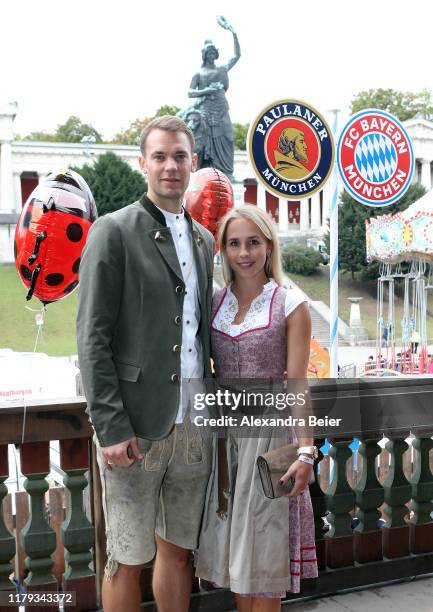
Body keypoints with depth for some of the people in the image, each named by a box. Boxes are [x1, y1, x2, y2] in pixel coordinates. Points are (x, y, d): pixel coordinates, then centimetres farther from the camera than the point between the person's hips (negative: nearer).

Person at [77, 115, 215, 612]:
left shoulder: (203, 239, 13)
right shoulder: (114, 231, -6)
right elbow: (92, 337, -11)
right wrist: (111, 426, -16)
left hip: (193, 425, 6)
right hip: (135, 426, -5)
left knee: (178, 549, 17)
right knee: (128, 560, 7)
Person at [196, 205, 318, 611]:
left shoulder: (290, 305, -5)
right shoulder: (215, 302, 5)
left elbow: (296, 384, -8)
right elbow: (209, 370, 9)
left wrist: (305, 451, -15)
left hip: (270, 432, -4)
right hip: (225, 435, 4)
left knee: (264, 546, 5)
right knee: (233, 542, 14)